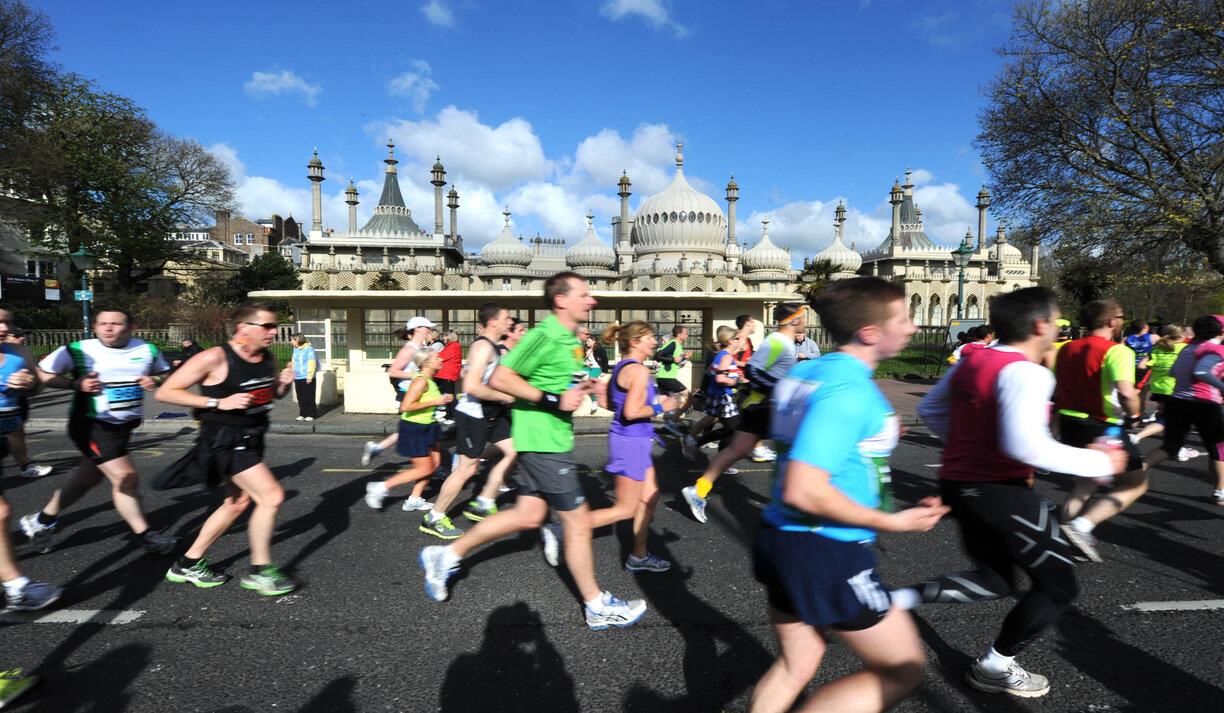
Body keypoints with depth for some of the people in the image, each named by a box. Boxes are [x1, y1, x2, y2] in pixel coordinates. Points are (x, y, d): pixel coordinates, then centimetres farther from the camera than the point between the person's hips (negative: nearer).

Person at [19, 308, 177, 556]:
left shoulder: (147, 350, 1)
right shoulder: (79, 350, -9)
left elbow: (164, 373, 15)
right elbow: (43, 373, -3)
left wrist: (155, 381, -8)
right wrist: (77, 384, -19)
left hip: (125, 425, 6)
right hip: (93, 426, -6)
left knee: (89, 477, 16)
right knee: (125, 477, -12)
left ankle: (41, 520, 38)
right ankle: (144, 535, 1)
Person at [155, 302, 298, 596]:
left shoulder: (268, 357, 2)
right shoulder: (215, 358, -19)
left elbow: (275, 395, 19)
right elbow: (165, 392, -15)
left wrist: (284, 383, -5)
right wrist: (219, 402, -23)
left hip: (250, 439, 9)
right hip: (224, 440, -9)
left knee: (237, 503, 18)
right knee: (272, 496, -14)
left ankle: (188, 565, 36)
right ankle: (260, 571, 3)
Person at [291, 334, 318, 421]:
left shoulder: (309, 349, -11)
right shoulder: (295, 349, 13)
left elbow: (312, 364, -14)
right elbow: (294, 362, 21)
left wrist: (310, 377, -17)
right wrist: (293, 374, 17)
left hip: (306, 378, -7)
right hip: (298, 378, 7)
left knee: (309, 397, 0)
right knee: (300, 397, 11)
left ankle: (310, 414, 8)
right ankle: (302, 414, 19)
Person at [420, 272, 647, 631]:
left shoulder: (568, 338, 12)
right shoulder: (545, 335, -18)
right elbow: (500, 378, -22)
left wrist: (582, 387, 7)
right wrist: (554, 399, -24)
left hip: (551, 440, 10)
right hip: (544, 442, -10)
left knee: (529, 514, 16)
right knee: (578, 521, 1)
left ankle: (447, 555, 28)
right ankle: (597, 607, 18)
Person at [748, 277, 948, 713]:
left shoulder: (802, 373, 5)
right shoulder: (847, 389, -22)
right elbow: (803, 492, -28)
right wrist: (893, 523, -17)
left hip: (780, 537, 9)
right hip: (827, 552, -8)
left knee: (796, 665, 23)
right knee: (903, 670, 12)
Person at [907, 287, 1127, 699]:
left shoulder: (970, 362, 7)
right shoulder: (1026, 372, -19)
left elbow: (929, 409, 15)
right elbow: (1025, 444, -30)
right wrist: (1098, 462, -17)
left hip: (958, 485, 9)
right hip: (999, 491, -9)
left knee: (994, 582, 23)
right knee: (1058, 586, 13)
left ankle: (898, 600, 6)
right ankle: (995, 668, 23)